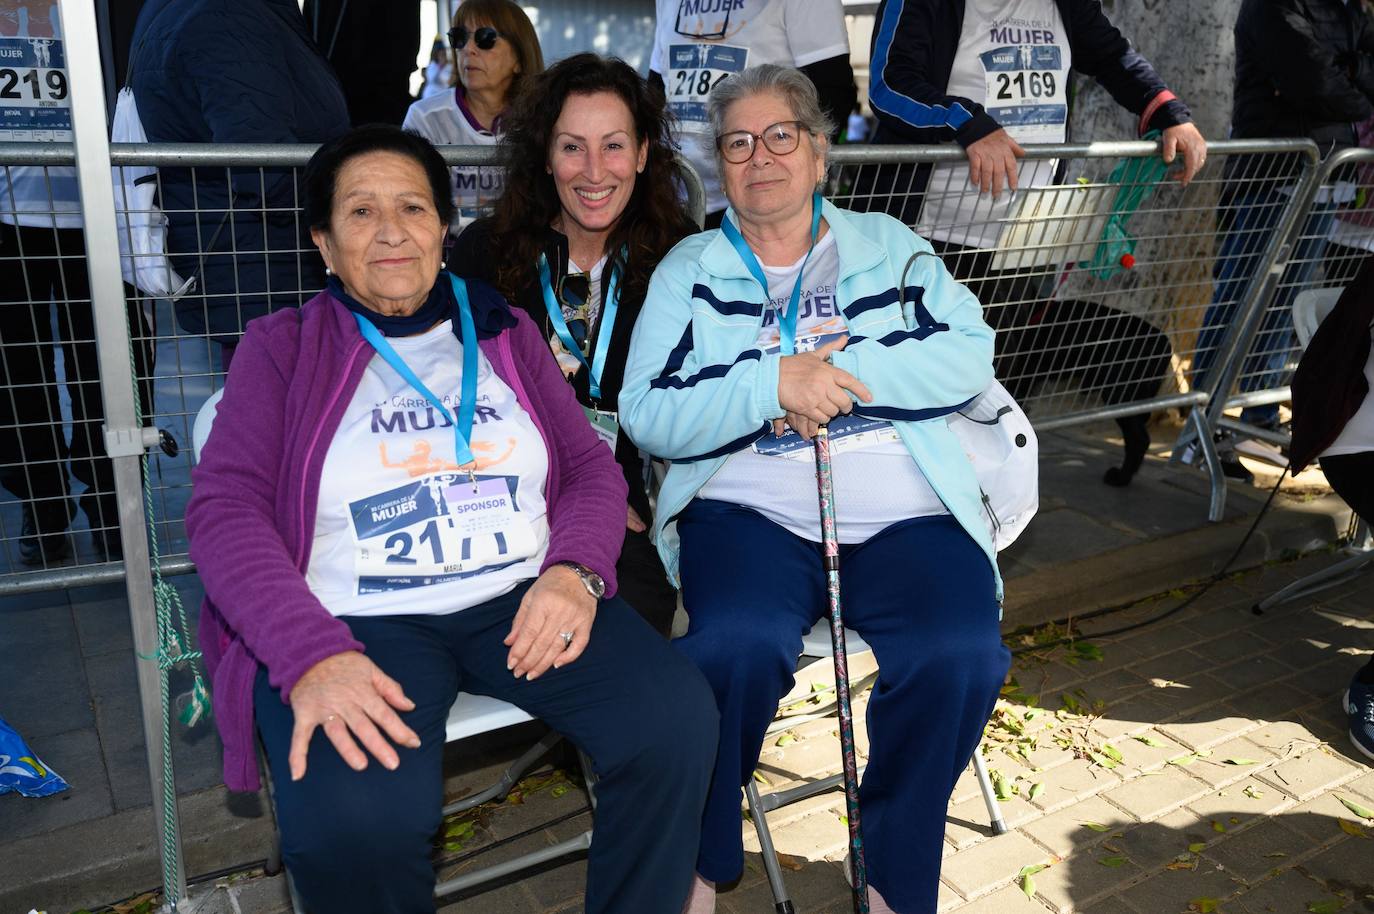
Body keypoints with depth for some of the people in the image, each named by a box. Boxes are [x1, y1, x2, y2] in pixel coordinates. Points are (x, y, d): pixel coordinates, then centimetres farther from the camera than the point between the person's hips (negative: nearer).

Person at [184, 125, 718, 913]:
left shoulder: (506, 334, 15)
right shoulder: (283, 350, 7)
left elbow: (592, 466, 11)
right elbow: (225, 508, -4)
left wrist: (575, 572, -12)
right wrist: (311, 654, -21)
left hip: (526, 601, 3)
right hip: (359, 620, -2)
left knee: (679, 725, -22)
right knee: (352, 826, -32)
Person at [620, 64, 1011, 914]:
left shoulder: (889, 245, 16)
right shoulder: (689, 270, 12)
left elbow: (971, 355, 1)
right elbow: (649, 414, -1)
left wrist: (838, 371, -12)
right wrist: (775, 382, -15)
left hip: (907, 520, 2)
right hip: (750, 514, -1)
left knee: (960, 657, -25)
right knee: (737, 645, -31)